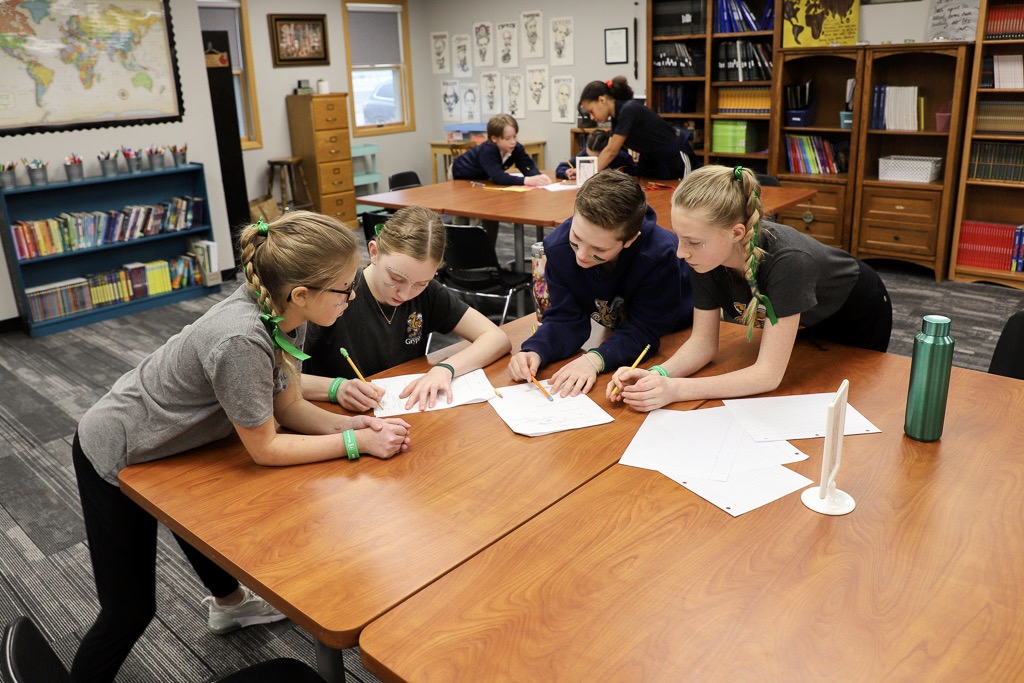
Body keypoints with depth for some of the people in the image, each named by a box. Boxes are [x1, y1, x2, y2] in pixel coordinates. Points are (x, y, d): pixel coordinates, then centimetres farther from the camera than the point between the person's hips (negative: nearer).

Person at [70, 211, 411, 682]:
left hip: (169, 438, 9)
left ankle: (228, 602, 57)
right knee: (131, 610, 1)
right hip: (115, 460, -9)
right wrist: (356, 443, -25)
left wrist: (350, 423, -19)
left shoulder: (283, 313, -16)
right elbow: (264, 449, -28)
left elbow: (288, 405, -4)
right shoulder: (240, 341, -40)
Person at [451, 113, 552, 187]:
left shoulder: (516, 148, -24)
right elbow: (498, 177, -52)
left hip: (482, 177, 5)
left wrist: (539, 176, -50)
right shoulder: (487, 151, -42)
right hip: (463, 177, -5)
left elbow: (528, 167, -26)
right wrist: (527, 180, -62)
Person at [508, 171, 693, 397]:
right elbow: (566, 318, -19)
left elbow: (644, 329, -31)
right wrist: (535, 351, -39)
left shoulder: (660, 253, -36)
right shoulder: (558, 246, -24)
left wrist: (596, 359, -48)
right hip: (615, 332, 4)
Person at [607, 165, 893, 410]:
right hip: (802, 322, 4)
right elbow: (703, 342, -21)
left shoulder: (786, 261, -47)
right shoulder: (704, 255, -30)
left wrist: (675, 389, -51)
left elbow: (769, 374, -44)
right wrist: (656, 374, -40)